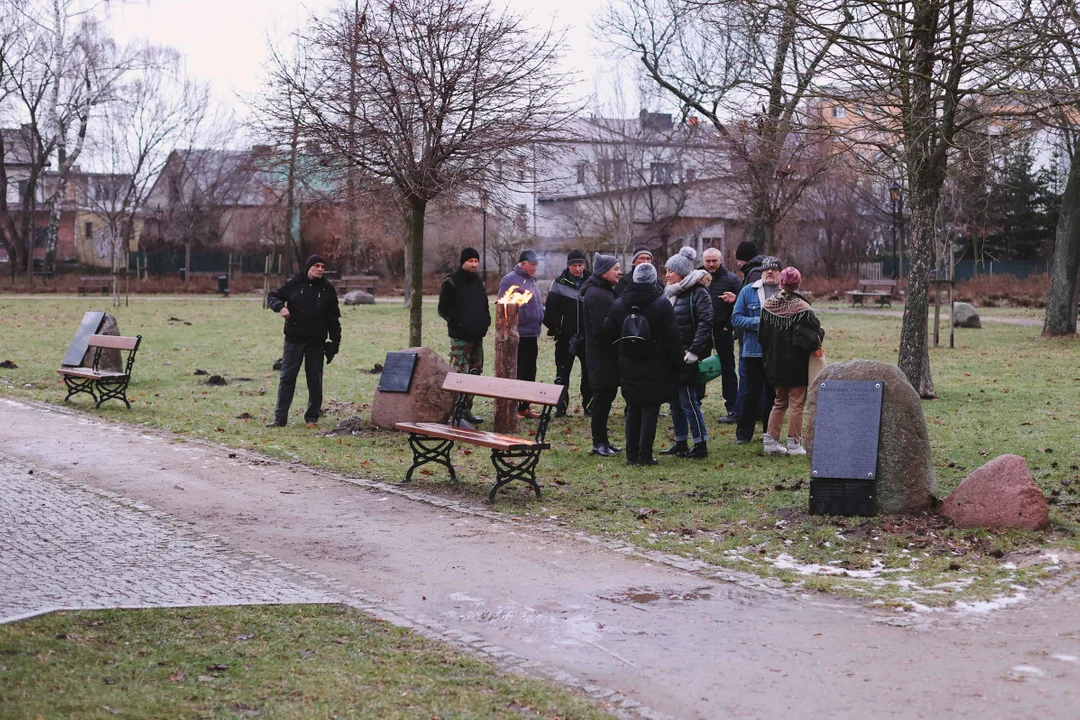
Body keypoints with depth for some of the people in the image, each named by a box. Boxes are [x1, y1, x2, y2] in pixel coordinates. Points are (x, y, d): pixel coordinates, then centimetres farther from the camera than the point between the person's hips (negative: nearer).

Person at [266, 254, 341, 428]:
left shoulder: (327, 289, 3)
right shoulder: (294, 284, -2)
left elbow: (333, 317, 8)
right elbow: (272, 296, 4)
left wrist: (335, 341, 3)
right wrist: (280, 307, -18)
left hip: (317, 342, 1)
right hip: (294, 340, -1)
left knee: (315, 381, 6)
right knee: (287, 378, -1)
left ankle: (312, 417, 17)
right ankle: (280, 417, 2)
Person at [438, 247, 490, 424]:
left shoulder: (479, 281, 16)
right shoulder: (451, 282, -5)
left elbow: (485, 306, 26)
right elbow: (443, 309, -7)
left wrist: (486, 322, 9)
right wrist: (457, 323, -16)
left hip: (477, 336, 8)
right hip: (460, 336, -8)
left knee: (475, 373, 10)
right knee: (459, 374, -12)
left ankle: (467, 410, 19)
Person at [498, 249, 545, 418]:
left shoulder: (531, 281, 17)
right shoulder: (510, 280, -11)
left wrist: (543, 322, 17)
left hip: (532, 335, 9)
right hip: (518, 335, -9)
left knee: (529, 372, 12)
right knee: (516, 372, -5)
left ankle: (524, 407, 20)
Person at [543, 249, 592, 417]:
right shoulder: (559, 283, -2)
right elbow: (550, 308, -3)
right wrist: (553, 328, -6)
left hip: (587, 336, 2)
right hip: (565, 336, -2)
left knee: (589, 373, 5)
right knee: (562, 373, 4)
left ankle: (589, 405, 14)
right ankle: (560, 407, 10)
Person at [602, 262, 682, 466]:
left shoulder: (619, 304, 3)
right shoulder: (662, 304, -10)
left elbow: (608, 334, 8)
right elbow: (672, 338, -11)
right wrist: (677, 364, -4)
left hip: (628, 367, 4)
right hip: (654, 368, -4)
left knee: (633, 410, 13)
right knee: (650, 410, 2)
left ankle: (632, 454, 13)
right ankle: (645, 455, 0)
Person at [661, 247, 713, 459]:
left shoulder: (698, 292, -10)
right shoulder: (670, 292, 15)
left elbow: (705, 323, -18)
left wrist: (694, 351, -22)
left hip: (687, 357, -8)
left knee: (688, 400, -7)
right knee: (675, 401, 12)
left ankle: (701, 444, 1)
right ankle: (680, 443, 22)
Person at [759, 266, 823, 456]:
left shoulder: (768, 305, -2)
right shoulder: (801, 308, -17)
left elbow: (761, 335, 5)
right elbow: (812, 337, -20)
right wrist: (818, 336, 1)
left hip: (775, 362, 5)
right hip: (796, 364, -5)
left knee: (780, 402, 18)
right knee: (796, 403, 5)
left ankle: (771, 440, 14)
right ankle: (794, 444, 7)